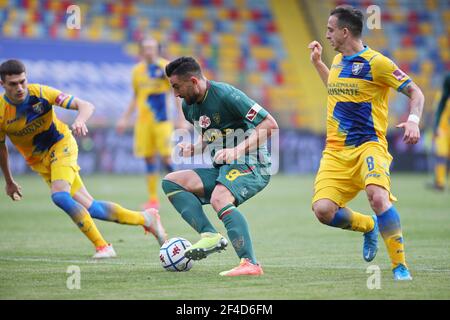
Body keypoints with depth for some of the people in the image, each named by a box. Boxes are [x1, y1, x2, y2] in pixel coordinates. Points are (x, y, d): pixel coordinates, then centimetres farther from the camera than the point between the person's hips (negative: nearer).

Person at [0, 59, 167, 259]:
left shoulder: (40, 93, -20)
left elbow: (86, 106, -21)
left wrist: (80, 120, -43)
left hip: (61, 145, -3)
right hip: (38, 161, 3)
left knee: (59, 195, -30)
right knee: (89, 208, -3)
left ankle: (102, 246, -20)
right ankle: (145, 219, 14)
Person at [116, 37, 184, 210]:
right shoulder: (137, 70, 10)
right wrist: (125, 118, 16)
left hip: (162, 120, -4)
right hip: (143, 121, 4)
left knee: (166, 157, -10)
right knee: (149, 158, 3)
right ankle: (153, 199, 8)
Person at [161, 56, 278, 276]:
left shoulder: (225, 95, -16)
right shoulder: (188, 106, 9)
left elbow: (269, 124, -18)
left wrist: (238, 150, -26)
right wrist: (192, 148, 2)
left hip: (251, 164, -9)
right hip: (221, 168, 9)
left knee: (219, 199, -35)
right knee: (170, 182, -2)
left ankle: (250, 264, -39)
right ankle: (209, 235, -17)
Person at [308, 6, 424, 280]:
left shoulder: (375, 62, -8)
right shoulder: (339, 61, 15)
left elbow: (415, 92, -6)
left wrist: (413, 121, -23)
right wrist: (317, 62, 32)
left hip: (368, 145, -6)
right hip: (336, 151, 6)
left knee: (378, 197, -33)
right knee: (323, 210, -14)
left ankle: (400, 266, -17)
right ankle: (368, 226, 19)